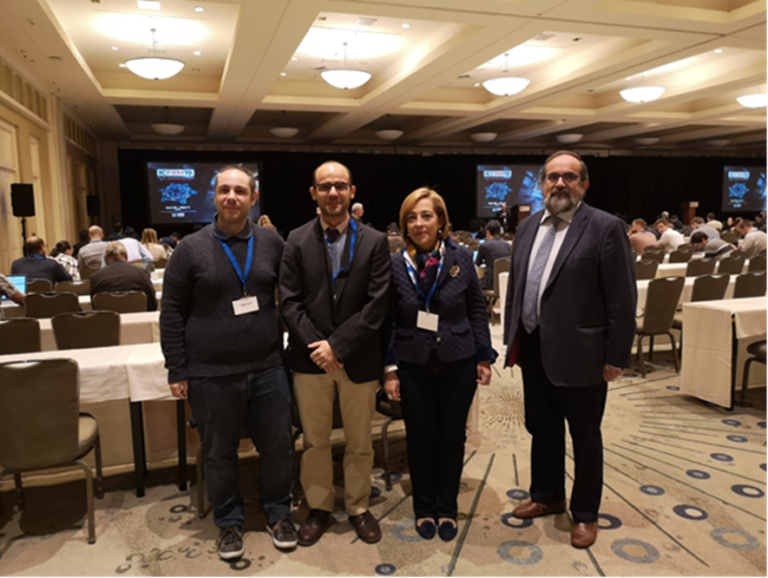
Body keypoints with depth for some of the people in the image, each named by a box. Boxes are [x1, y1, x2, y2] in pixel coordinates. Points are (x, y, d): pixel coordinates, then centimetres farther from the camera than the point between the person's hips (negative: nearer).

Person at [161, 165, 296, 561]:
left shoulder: (272, 243, 2)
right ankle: (229, 522, 33)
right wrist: (177, 370, -3)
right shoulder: (191, 248, -3)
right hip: (210, 374, -1)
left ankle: (278, 513, 33)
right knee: (220, 453, 12)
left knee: (278, 446, 11)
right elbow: (172, 313, -1)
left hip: (268, 368, 2)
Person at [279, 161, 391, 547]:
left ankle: (358, 507, 34)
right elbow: (289, 302, -3)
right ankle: (318, 508, 33)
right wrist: (316, 346, -15)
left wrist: (337, 344, -15)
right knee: (314, 441, 14)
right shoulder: (296, 241, 2)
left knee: (359, 442, 14)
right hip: (310, 357, 1)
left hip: (358, 357, 0)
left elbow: (377, 304, -8)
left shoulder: (374, 241, -1)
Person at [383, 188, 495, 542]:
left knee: (452, 438, 12)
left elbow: (477, 310, 3)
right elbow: (387, 321, -1)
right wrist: (390, 368, -4)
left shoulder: (461, 258, -3)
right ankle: (424, 508, 32)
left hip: (458, 363, 1)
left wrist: (484, 357, 0)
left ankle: (447, 509, 32)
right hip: (414, 366, 0)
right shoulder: (395, 264, -5)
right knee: (420, 439, 11)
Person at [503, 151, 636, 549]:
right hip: (533, 349, 6)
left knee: (584, 437, 12)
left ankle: (585, 514, 31)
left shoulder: (605, 228, -11)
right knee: (541, 429, 20)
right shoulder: (528, 227, 8)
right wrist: (512, 338, 10)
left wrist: (616, 357, -12)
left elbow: (622, 298, -12)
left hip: (578, 352, -6)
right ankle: (547, 496, 41)